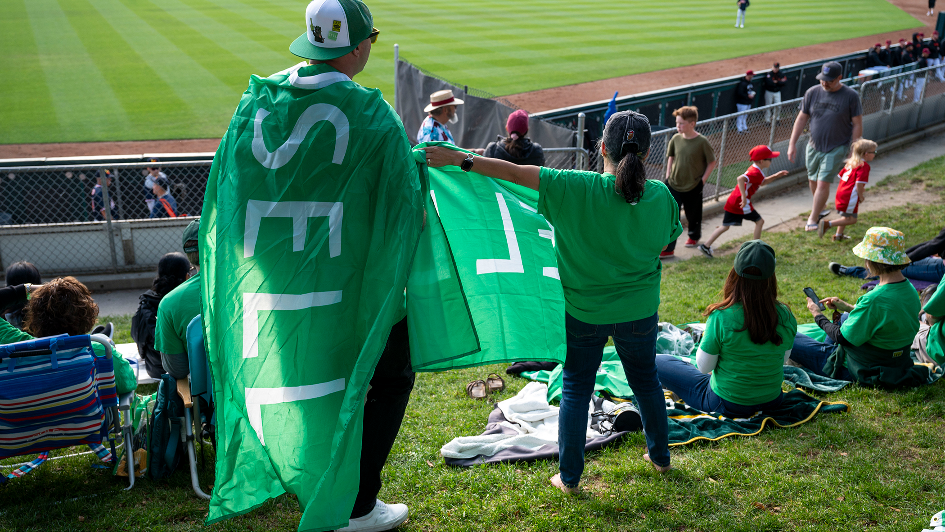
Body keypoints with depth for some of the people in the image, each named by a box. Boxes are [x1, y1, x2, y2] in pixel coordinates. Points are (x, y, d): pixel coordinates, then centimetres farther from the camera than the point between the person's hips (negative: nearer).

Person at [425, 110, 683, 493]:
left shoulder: (576, 188, -21)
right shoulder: (660, 196, -12)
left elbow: (515, 173, -20)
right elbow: (669, 240, 5)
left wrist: (460, 159, -13)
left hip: (584, 312, -2)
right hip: (639, 311, 3)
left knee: (576, 389, 13)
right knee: (645, 379, 24)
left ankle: (569, 476, 21)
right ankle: (660, 455, 42)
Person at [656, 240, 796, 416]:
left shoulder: (721, 317, -26)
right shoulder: (786, 316, -14)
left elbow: (704, 367, -15)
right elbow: (783, 360, 2)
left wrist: (705, 338, 0)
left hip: (728, 405, -6)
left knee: (657, 363, 9)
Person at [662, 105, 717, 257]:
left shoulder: (702, 142, -16)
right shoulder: (676, 139, -4)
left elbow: (712, 162, -6)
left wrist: (703, 180, -9)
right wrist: (668, 176, 6)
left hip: (693, 187, -3)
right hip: (674, 185, 3)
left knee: (693, 215, 17)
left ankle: (694, 236, 47)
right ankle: (668, 248, 3)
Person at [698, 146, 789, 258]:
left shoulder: (753, 169, 16)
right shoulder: (756, 173, -16)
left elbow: (762, 182, 34)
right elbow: (741, 179, -33)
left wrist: (775, 176, 22)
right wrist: (744, 197, -34)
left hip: (732, 201, 9)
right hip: (741, 203, -9)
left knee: (725, 226, 13)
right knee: (759, 221, 7)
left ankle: (706, 245, 9)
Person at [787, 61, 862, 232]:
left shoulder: (850, 96, -11)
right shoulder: (812, 92, -2)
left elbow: (857, 125, -7)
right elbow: (802, 119, 4)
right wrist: (792, 144, 0)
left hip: (836, 148, -4)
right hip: (813, 146, 4)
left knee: (823, 183, -10)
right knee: (812, 181, 15)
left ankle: (812, 220, -3)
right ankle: (820, 208, 40)